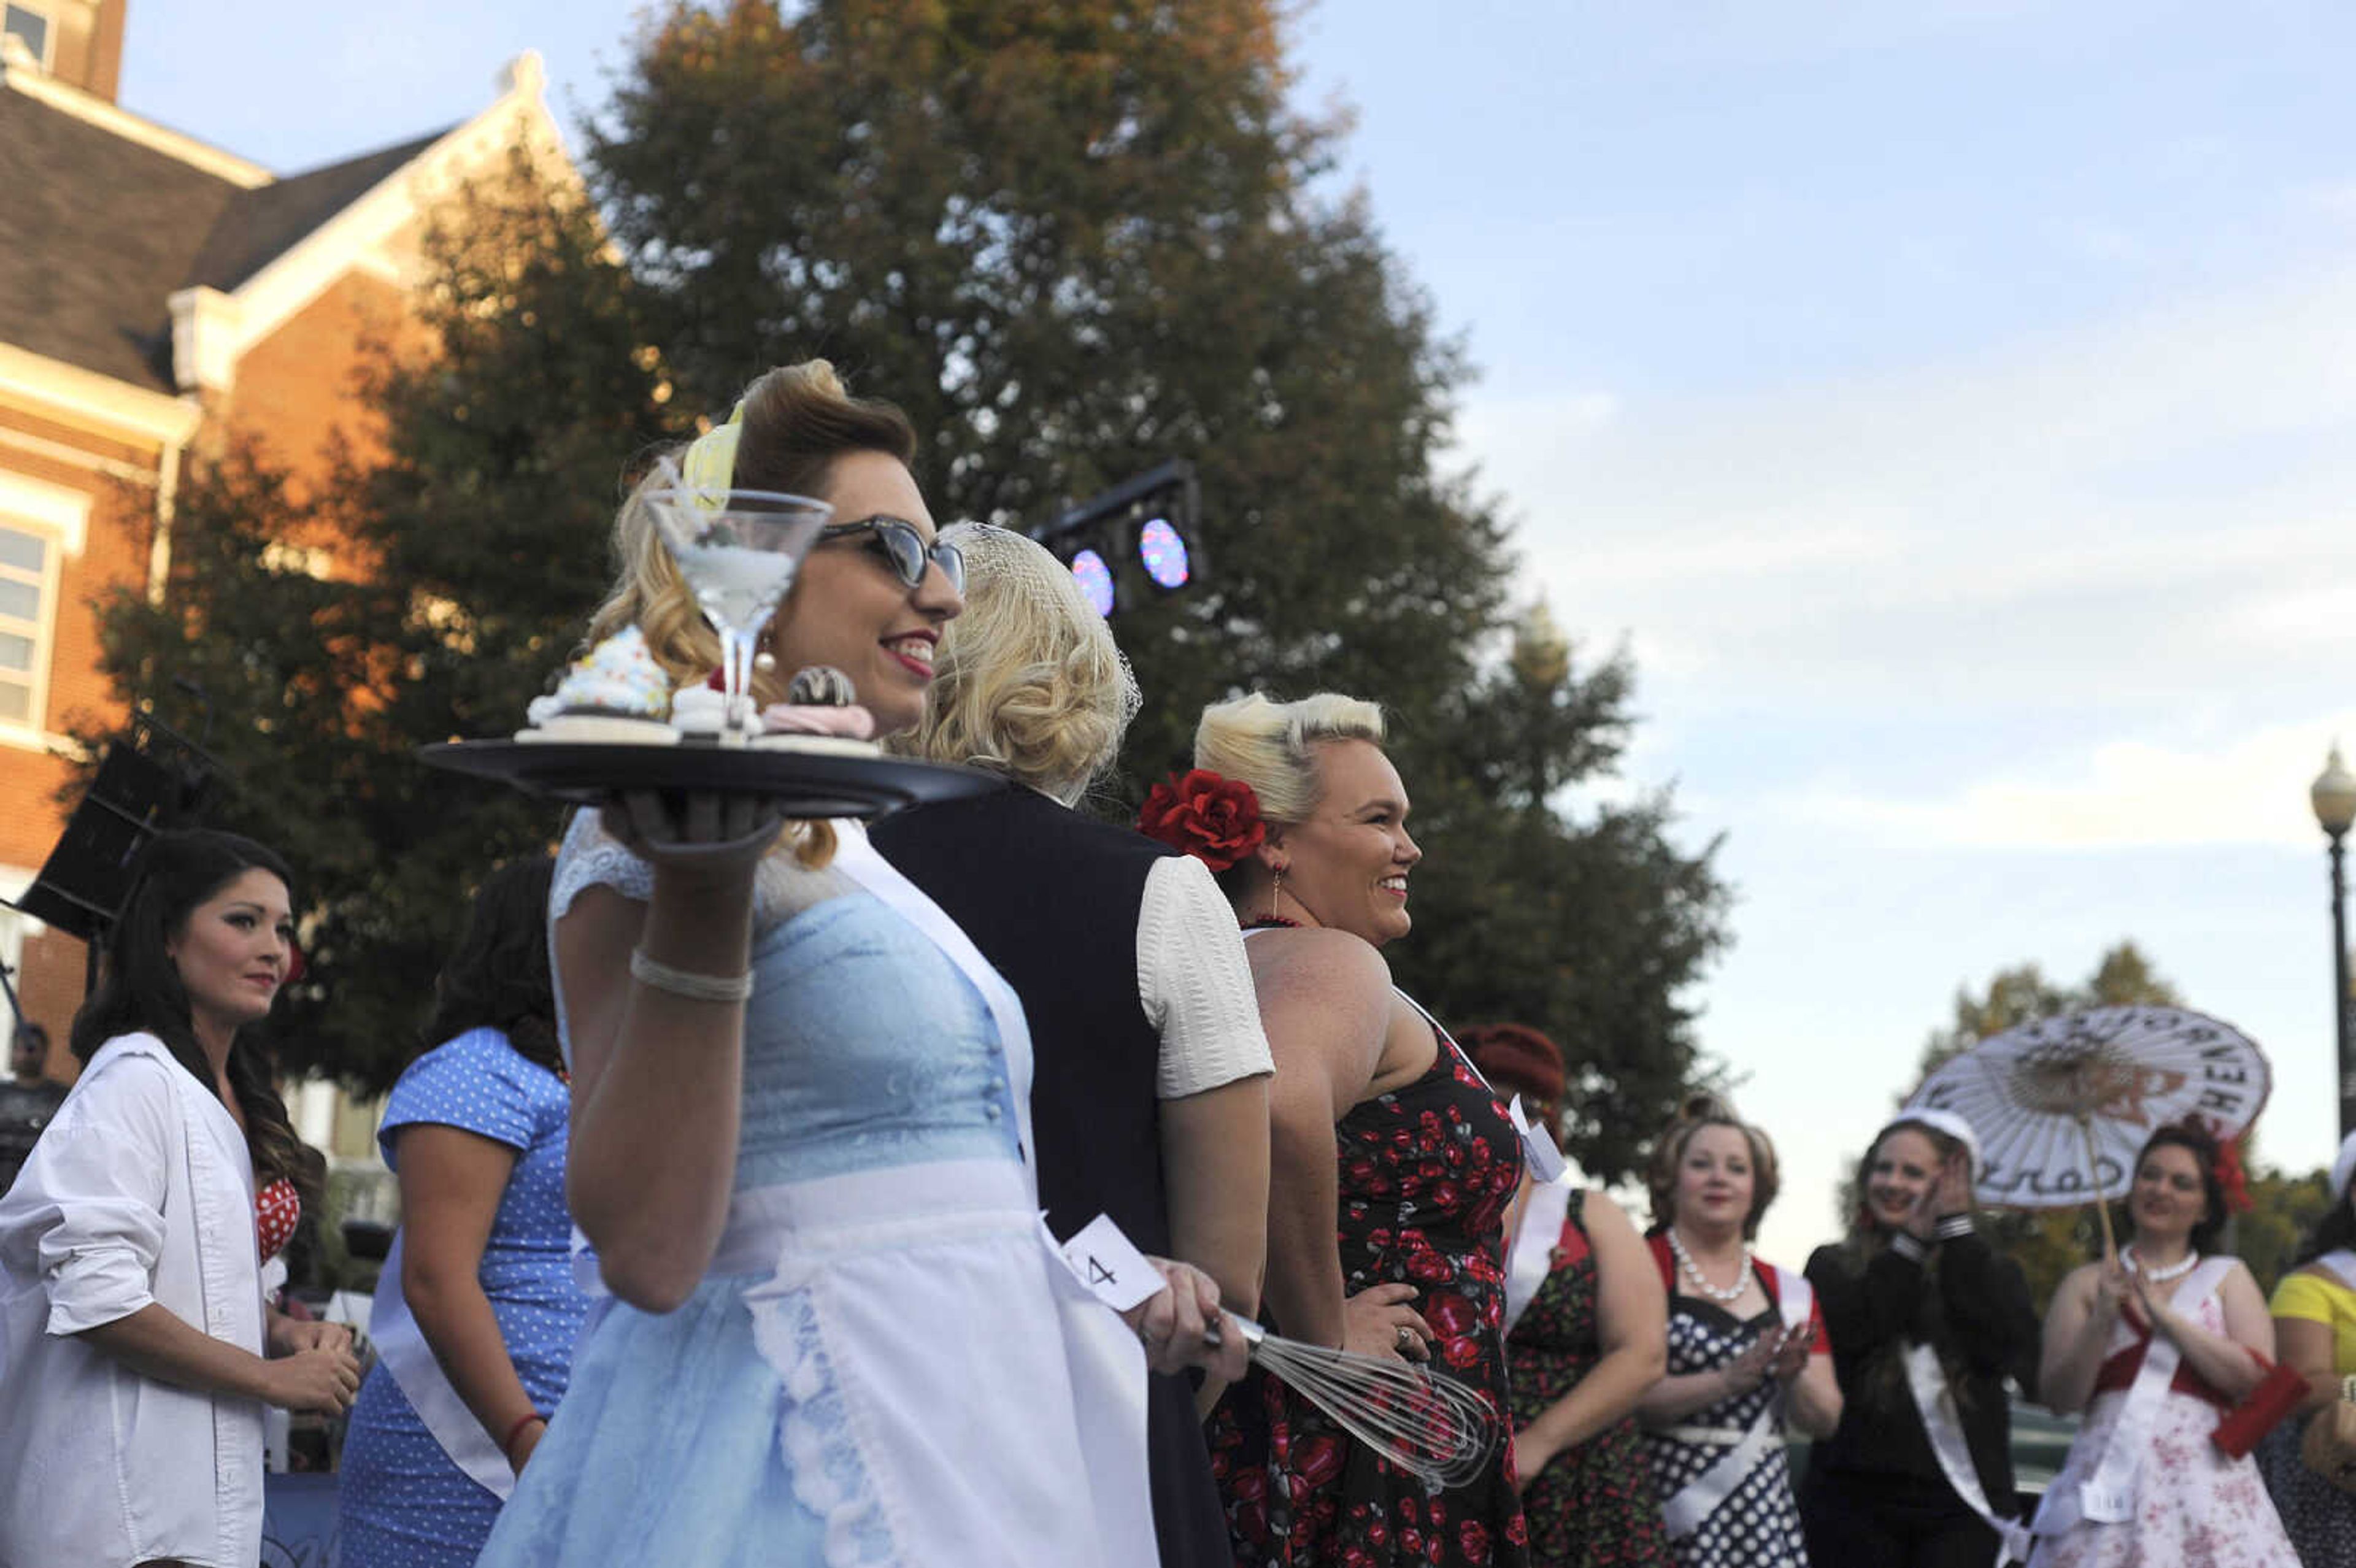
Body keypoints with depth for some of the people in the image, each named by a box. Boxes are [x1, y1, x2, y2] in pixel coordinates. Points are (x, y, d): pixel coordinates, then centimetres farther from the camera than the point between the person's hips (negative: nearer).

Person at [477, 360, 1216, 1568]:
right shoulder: (659, 833, -9)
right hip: (811, 1462, -8)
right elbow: (648, 1251, -21)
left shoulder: (855, 856, 16)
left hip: (970, 1445, 8)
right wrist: (704, 890, -25)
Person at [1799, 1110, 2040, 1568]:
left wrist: (1956, 1229, -4)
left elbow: (2008, 1342, -8)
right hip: (1854, 1492, 0)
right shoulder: (1833, 1266, 11)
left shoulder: (1986, 1269, 13)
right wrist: (1912, 1242, -7)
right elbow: (1846, 1335, -10)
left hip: (1960, 1500, 0)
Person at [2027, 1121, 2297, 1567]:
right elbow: (2059, 1396, 3)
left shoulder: (2227, 1277, 14)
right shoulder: (2087, 1283, 13)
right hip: (2110, 1475, 0)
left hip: (2205, 1481, 0)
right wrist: (2103, 1320, -9)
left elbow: (2256, 1378, -2)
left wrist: (2165, 1316, -5)